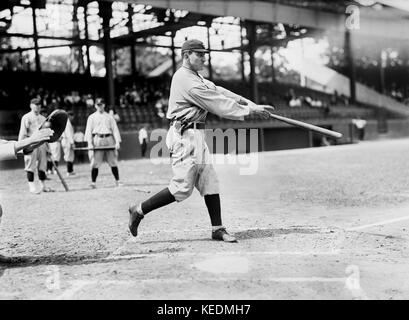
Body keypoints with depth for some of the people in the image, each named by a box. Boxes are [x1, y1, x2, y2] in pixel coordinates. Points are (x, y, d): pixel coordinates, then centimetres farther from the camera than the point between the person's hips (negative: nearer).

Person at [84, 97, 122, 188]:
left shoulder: (109, 117, 17)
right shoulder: (92, 117, 12)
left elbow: (115, 129, 10)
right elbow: (88, 130, 5)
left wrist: (117, 142, -3)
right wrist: (89, 143, -8)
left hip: (109, 140, 2)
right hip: (97, 140, -2)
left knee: (113, 162, 0)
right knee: (95, 163, -6)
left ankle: (117, 181, 6)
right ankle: (93, 183, -3)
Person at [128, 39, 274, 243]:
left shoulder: (196, 78, 18)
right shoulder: (187, 80, -14)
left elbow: (219, 92, 11)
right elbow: (217, 104, -16)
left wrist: (252, 105, 2)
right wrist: (249, 110, -12)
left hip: (196, 136, 10)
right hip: (185, 136, -10)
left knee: (210, 182, 6)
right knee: (182, 188, -8)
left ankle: (217, 229, 10)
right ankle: (139, 210, 5)